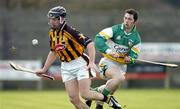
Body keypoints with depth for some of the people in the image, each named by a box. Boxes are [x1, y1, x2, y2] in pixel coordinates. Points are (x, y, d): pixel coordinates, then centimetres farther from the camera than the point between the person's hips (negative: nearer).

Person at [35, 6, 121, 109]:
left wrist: (92, 62, -32)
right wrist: (44, 69, 21)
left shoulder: (69, 31, -19)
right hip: (66, 67, 7)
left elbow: (89, 43, -23)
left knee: (85, 94, -14)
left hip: (80, 63, -7)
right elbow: (53, 52, 21)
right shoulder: (52, 33, 5)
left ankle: (108, 99, 13)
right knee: (74, 99, -4)